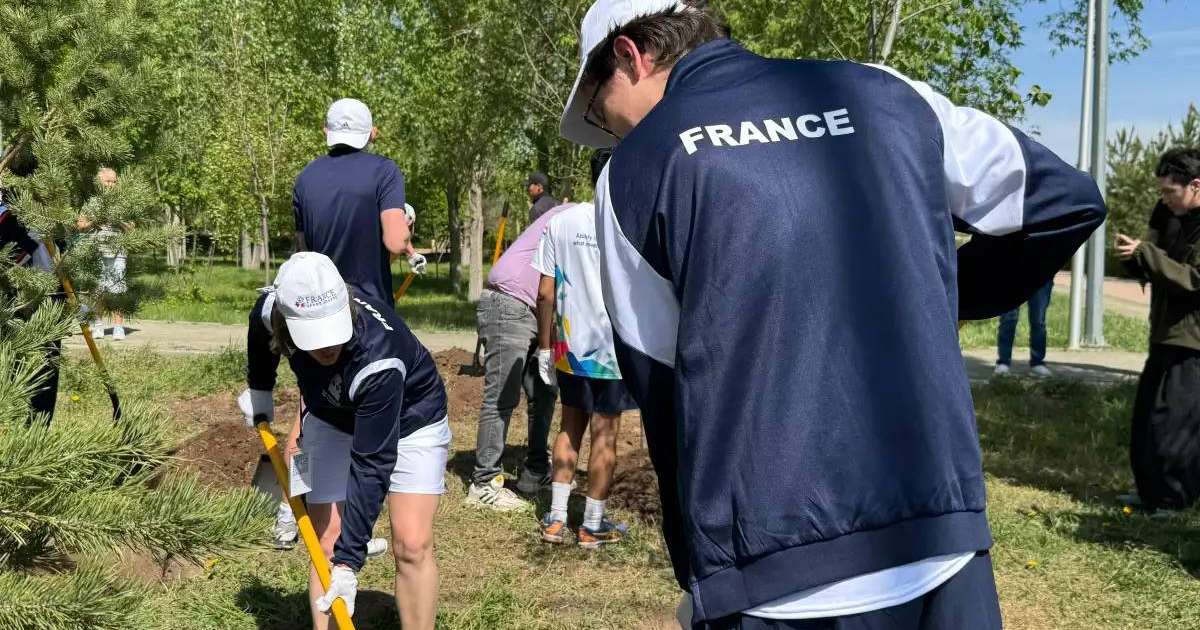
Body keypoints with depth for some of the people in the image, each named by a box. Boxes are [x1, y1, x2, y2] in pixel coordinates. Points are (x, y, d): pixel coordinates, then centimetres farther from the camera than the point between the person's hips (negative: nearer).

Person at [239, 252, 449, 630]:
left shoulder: (378, 359, -42)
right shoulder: (273, 309, -28)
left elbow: (371, 464, -38)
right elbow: (260, 330, 1)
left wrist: (349, 561, -37)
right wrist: (259, 389, 15)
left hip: (410, 419, -4)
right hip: (332, 419, 4)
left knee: (412, 546, -13)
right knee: (325, 545, -3)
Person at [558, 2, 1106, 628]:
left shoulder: (636, 166, 2)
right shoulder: (883, 95, 9)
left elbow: (661, 394, 6)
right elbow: (1068, 202, 16)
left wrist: (700, 575, 17)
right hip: (945, 542, 4)